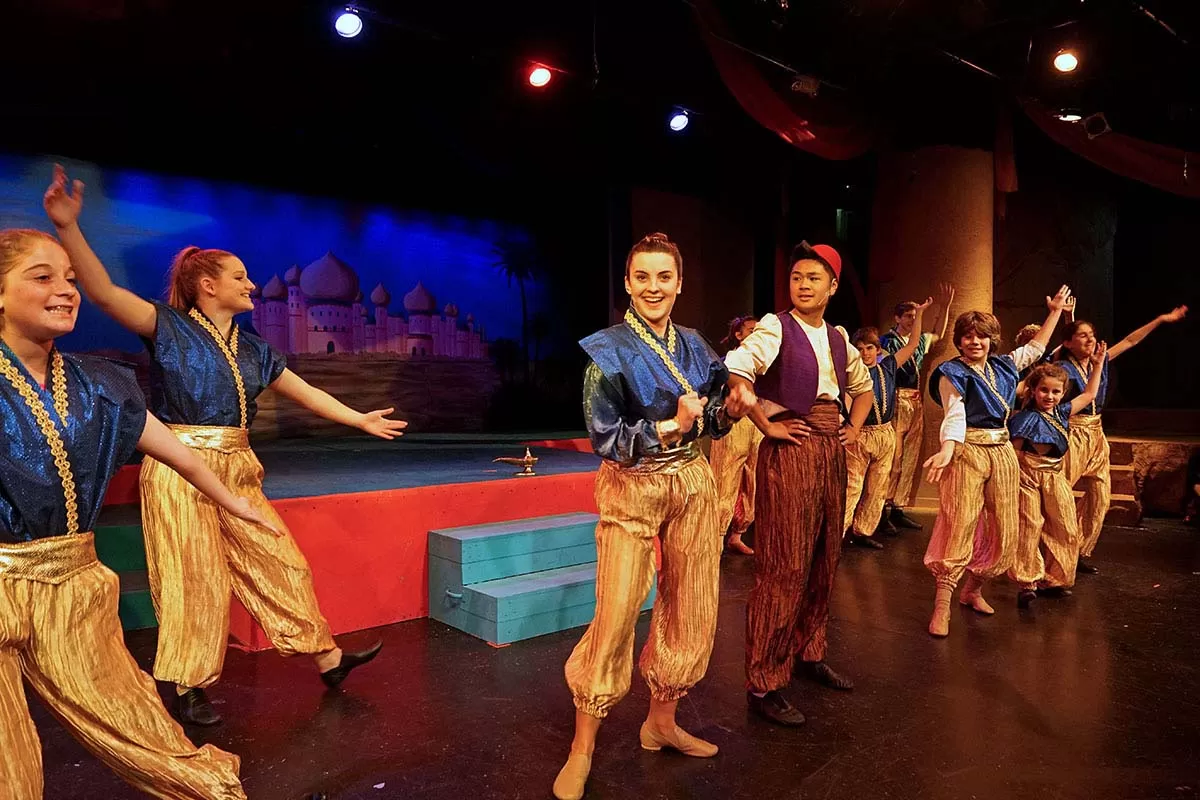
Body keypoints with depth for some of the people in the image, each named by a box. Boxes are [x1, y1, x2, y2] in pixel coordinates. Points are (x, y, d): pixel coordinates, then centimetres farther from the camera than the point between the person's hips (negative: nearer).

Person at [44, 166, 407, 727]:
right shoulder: (169, 328, -4)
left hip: (237, 470, 6)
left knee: (280, 564, 9)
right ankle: (189, 687, 20)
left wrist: (362, 420, 21)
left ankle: (328, 659, 19)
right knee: (195, 581, 1)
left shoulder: (252, 350, 12)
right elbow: (103, 292, -19)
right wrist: (68, 227, -33)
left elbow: (307, 393, 18)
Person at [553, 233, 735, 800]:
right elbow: (604, 438, -13)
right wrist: (670, 426, -23)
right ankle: (582, 751, 11)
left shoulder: (695, 345, 7)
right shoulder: (608, 350, -9)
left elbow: (711, 422, 13)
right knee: (616, 617, -6)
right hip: (632, 488, -5)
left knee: (691, 610, 10)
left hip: (693, 482, 6)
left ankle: (661, 722, 31)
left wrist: (732, 407, -8)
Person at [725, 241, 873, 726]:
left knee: (824, 560, 13)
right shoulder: (775, 329, -7)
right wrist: (765, 425, -18)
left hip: (832, 452, 7)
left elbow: (864, 387, 30)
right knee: (784, 567, -6)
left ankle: (809, 653, 32)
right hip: (789, 451, -7)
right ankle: (763, 684, 3)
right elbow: (734, 372, -24)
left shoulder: (838, 339, 14)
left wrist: (854, 429, 16)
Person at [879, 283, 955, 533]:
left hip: (916, 402, 7)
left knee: (910, 459, 7)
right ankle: (883, 510, -4)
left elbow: (939, 336, 37)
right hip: (896, 401, -7)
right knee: (894, 457, -10)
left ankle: (898, 509, 13)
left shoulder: (920, 341, 17)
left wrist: (945, 307, 30)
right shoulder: (887, 341, -4)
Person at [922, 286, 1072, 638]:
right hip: (968, 452, -6)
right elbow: (955, 415, -16)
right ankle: (942, 606, -7)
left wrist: (1055, 311, 32)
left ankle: (973, 591, 25)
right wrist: (947, 450, -33)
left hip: (1002, 452, 7)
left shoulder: (1002, 366, 13)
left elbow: (1036, 347, 29)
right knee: (959, 529, -11)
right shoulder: (952, 372, -5)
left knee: (1005, 530, 8)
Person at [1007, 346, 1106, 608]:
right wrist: (1016, 476, -15)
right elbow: (1016, 451, -9)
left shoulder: (1062, 412, 8)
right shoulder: (1026, 418, -11)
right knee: (1029, 528, -5)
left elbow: (1089, 394, 19)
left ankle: (1052, 580, 18)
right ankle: (1027, 583, 2)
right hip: (1030, 477, -7)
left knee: (1066, 530, 6)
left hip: (1055, 476, 7)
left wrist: (1097, 365, 18)